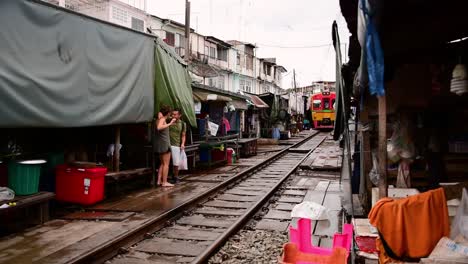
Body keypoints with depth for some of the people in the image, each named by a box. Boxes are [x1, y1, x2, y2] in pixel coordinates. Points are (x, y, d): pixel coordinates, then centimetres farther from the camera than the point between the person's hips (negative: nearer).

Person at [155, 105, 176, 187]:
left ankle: (159, 181, 17)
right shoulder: (162, 119, -14)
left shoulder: (159, 119, 12)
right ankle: (164, 182, -2)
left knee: (162, 163, 16)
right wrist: (169, 124, -30)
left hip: (160, 144, 9)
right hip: (164, 143, -9)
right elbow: (159, 127, -34)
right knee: (166, 164, -3)